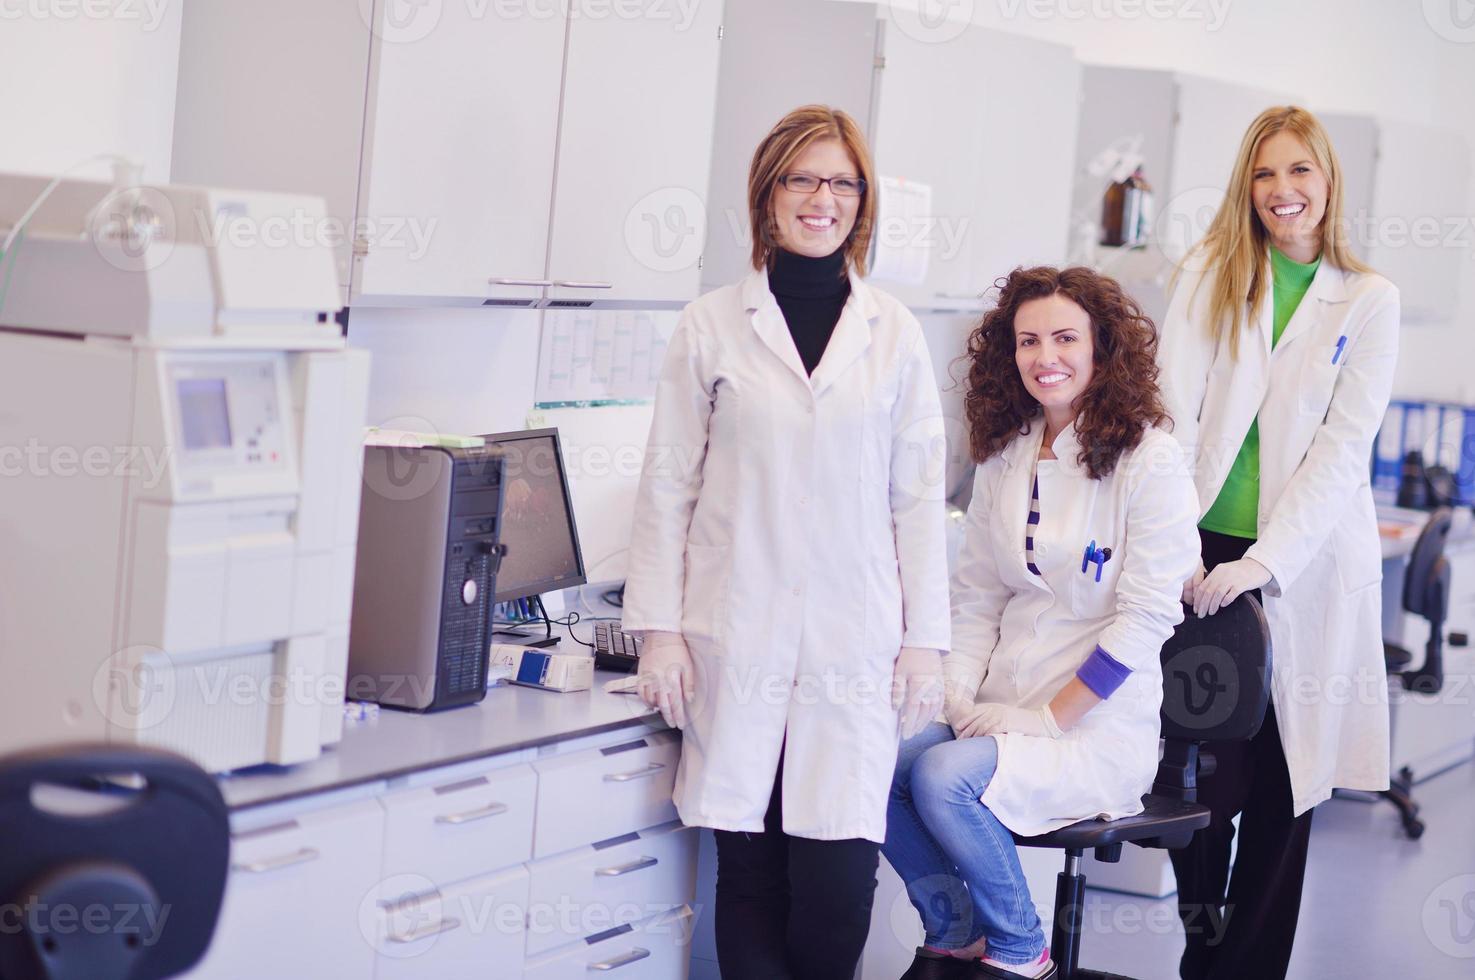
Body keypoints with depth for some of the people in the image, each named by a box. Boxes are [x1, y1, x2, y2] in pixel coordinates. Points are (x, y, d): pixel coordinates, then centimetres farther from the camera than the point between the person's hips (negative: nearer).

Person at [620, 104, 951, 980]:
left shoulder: (895, 334, 8)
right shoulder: (714, 325, 5)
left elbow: (920, 496, 9)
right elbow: (668, 485, 5)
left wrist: (925, 639, 4)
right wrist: (660, 629, -1)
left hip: (855, 640, 0)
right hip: (738, 637, 0)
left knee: (839, 872, -6)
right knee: (748, 868, 2)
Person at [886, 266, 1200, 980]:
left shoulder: (1148, 460, -9)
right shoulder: (1004, 457, 11)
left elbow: (1145, 616, -13)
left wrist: (1048, 720, -15)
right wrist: (962, 700, -2)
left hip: (1100, 729, -6)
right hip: (1002, 708, 6)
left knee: (944, 777, -29)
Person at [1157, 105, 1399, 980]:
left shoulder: (1369, 300, 2)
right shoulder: (1209, 275, 5)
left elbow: (1344, 446, -6)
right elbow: (1175, 410, -4)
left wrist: (1262, 563, -16)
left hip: (1305, 564, 0)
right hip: (1205, 550, 1)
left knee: (1284, 780, 4)